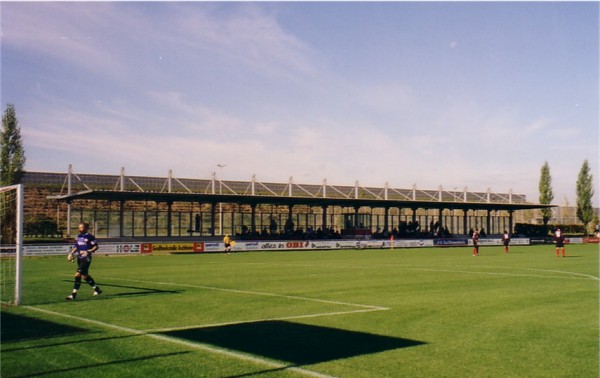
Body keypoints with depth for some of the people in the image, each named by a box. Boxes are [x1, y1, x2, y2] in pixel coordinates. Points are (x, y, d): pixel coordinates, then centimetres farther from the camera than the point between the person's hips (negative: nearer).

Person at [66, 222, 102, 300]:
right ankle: (97, 289, 30)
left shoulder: (89, 237, -11)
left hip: (86, 258, -8)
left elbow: (96, 246, -8)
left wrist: (89, 251, -21)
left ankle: (74, 294, -9)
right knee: (85, 275, 14)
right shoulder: (78, 237, 10)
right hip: (79, 258, 8)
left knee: (78, 274, -14)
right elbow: (76, 247, 20)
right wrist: (71, 253, 7)